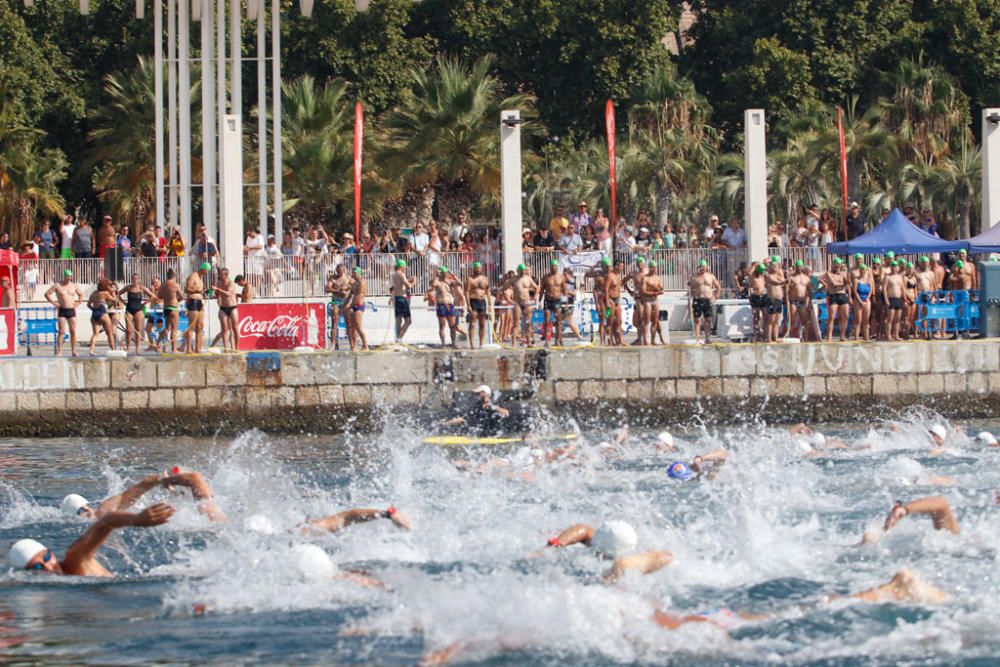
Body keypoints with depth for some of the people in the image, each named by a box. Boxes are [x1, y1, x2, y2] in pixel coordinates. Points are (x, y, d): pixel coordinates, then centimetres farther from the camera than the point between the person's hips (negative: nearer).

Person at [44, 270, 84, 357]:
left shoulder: (74, 286, 9)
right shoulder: (57, 286, -1)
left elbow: (81, 294, 24)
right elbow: (47, 294, 2)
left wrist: (78, 303, 9)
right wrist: (53, 302, -5)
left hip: (71, 310, 3)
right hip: (62, 310, -3)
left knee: (73, 332, 3)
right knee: (61, 331, -7)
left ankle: (73, 351, 10)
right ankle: (59, 352, -5)